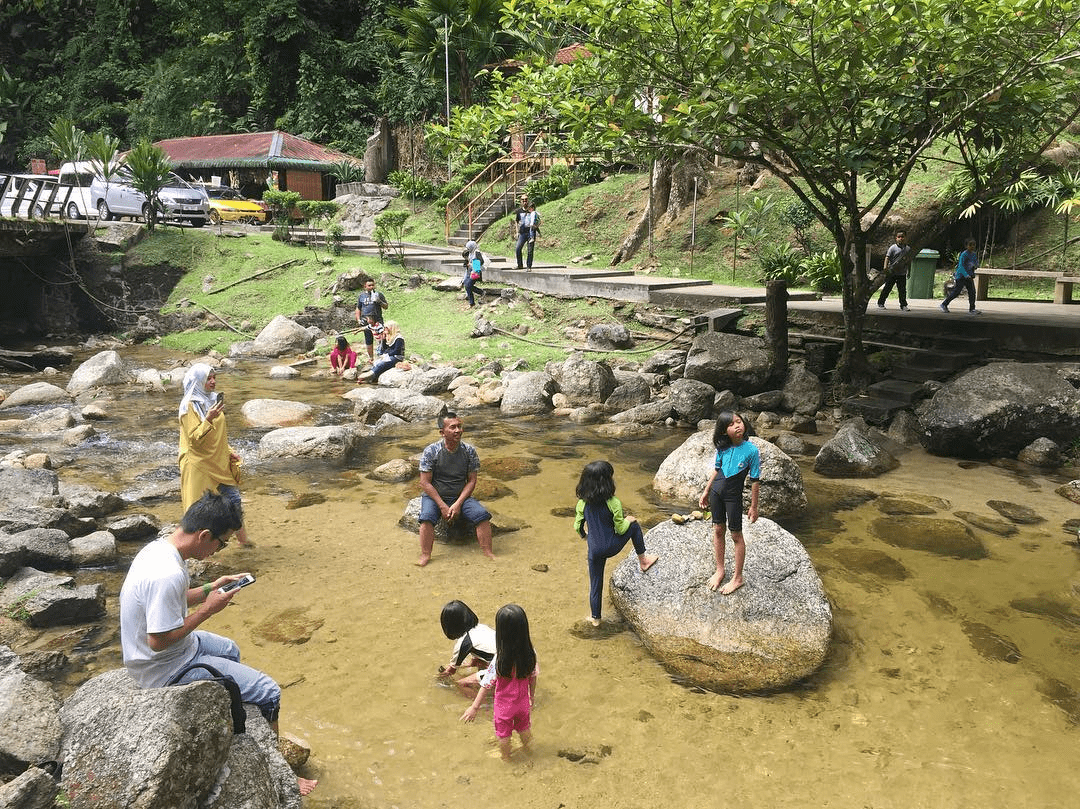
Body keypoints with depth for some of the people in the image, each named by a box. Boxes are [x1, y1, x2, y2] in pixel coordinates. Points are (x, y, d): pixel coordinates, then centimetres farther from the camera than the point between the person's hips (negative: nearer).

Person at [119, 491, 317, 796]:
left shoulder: (157, 547, -4)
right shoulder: (168, 575, -34)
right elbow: (159, 640, -30)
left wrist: (209, 589, 0)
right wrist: (208, 609, -21)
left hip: (154, 656, 10)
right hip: (165, 669, -10)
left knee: (230, 650, 33)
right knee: (268, 693, -7)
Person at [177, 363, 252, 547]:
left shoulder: (213, 399, 9)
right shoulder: (189, 405, -15)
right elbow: (194, 438, -21)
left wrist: (229, 451, 11)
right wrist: (209, 419, -33)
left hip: (219, 461, 7)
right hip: (199, 464, -7)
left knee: (233, 498, 10)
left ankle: (242, 538, 24)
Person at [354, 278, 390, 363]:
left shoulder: (379, 294, 5)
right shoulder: (362, 296, 11)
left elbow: (386, 307, 4)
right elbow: (358, 309, 17)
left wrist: (379, 301, -14)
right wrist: (358, 320, 5)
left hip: (378, 320, -2)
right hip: (366, 321, 2)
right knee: (368, 340, 7)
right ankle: (370, 357, 18)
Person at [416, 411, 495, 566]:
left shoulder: (469, 451, -5)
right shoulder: (431, 451, -12)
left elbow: (471, 481, -2)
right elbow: (425, 482, -10)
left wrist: (458, 504, -15)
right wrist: (442, 506, -18)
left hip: (461, 496, 2)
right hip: (435, 496, -2)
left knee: (483, 514, -21)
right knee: (427, 517, -32)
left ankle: (488, 554, -12)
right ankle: (425, 555, -21)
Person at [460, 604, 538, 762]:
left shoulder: (499, 661, -34)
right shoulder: (530, 654, -22)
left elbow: (487, 685, -24)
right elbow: (533, 677, -6)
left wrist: (474, 707, -12)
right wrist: (531, 696, 13)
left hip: (504, 706, -3)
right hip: (523, 702, 3)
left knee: (503, 734, 24)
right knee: (523, 728, 31)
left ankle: (506, 757, 45)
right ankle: (526, 747, 54)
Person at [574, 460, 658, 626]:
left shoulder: (583, 503, -8)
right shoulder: (613, 503, -20)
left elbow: (577, 526, 1)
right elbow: (620, 530, -12)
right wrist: (628, 520, 9)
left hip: (594, 550, 3)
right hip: (612, 547, -3)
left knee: (595, 584, 20)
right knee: (634, 526, 19)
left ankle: (595, 618, 30)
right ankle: (643, 561, 30)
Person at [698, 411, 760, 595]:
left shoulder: (751, 450, -17)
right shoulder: (723, 447, -4)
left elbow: (754, 481, -11)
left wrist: (754, 507, -7)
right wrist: (706, 491, 15)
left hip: (734, 495, -5)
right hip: (716, 491, 5)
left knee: (736, 535, 6)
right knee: (718, 530, 15)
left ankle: (738, 578, 20)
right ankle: (720, 570, 32)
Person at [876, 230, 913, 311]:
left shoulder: (908, 248, 7)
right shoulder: (893, 248, -7)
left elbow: (909, 260, 17)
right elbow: (887, 258, -11)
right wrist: (885, 268, -22)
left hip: (902, 274, 3)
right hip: (892, 273, -3)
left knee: (902, 290, 3)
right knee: (887, 288, 3)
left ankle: (903, 305, 9)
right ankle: (880, 303, 13)